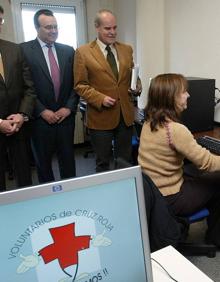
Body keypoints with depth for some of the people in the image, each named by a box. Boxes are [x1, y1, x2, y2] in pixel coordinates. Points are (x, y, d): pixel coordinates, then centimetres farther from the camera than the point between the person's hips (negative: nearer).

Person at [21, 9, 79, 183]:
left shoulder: (68, 51, 8)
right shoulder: (24, 50, -4)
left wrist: (69, 107, -5)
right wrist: (42, 111, -13)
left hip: (66, 116, 3)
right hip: (41, 118, -2)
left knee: (68, 159, 12)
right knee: (43, 162, 13)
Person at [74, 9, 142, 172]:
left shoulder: (127, 49, 11)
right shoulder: (83, 52, -2)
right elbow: (80, 85, -5)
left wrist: (137, 86, -5)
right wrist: (101, 98, -19)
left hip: (126, 115, 4)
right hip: (101, 117, -4)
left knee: (125, 162, 15)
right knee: (103, 163, 10)